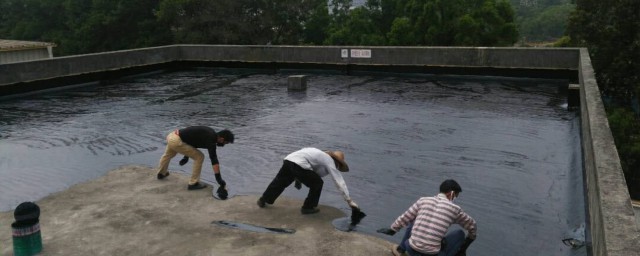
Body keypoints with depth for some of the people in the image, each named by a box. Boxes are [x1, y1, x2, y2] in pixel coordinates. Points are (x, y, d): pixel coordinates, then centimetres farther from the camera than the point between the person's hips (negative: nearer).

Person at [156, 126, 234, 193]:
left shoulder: (210, 133, 10)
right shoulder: (210, 139, -17)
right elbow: (214, 160, -22)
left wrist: (186, 157, 28)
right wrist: (219, 179, -21)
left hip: (172, 135, 10)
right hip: (176, 141, -10)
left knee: (168, 155, 37)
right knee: (199, 157, -2)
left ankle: (161, 173, 63)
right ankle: (193, 183, 8)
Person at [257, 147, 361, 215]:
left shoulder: (321, 156, 33)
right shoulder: (330, 162, 9)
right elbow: (340, 182, 5)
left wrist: (298, 178, 37)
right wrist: (349, 200, 6)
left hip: (288, 159, 8)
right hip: (298, 165, -8)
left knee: (280, 182, 24)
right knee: (317, 183, 8)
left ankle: (263, 200, 36)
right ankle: (308, 207, 17)